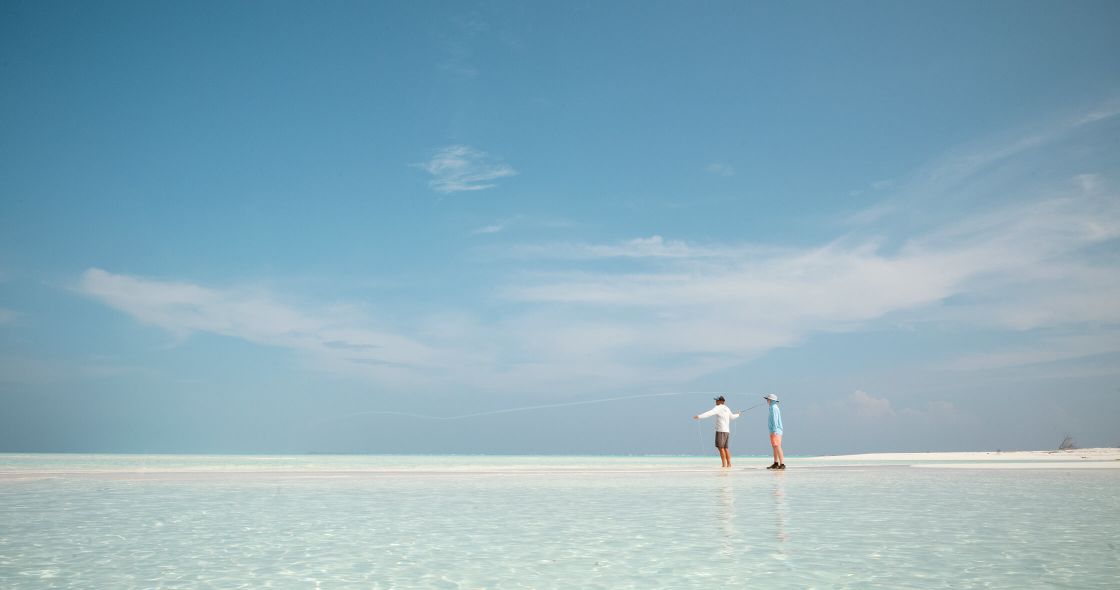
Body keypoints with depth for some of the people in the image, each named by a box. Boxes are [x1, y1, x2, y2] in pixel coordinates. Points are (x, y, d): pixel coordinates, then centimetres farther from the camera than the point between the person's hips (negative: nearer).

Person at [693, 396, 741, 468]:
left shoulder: (718, 408, -8)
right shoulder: (727, 408, 16)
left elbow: (709, 413, -22)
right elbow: (732, 417, 34)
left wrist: (699, 416, -30)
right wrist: (738, 414, 56)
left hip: (721, 431, -9)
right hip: (727, 431, 9)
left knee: (721, 447, -9)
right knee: (725, 448, 13)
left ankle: (724, 464, -14)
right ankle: (729, 464, 13)